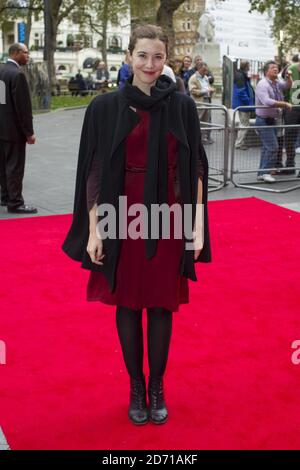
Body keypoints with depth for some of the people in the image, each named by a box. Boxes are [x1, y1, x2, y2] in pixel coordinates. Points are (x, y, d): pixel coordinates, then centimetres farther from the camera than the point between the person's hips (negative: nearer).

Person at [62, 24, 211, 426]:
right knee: (128, 303, 9)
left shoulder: (183, 107, 1)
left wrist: (198, 223, -3)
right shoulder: (106, 107, -3)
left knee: (162, 305, 9)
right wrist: (93, 228, -6)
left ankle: (157, 387, 27)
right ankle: (136, 386, 28)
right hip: (124, 217, 0)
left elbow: (196, 168, 2)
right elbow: (94, 172, -2)